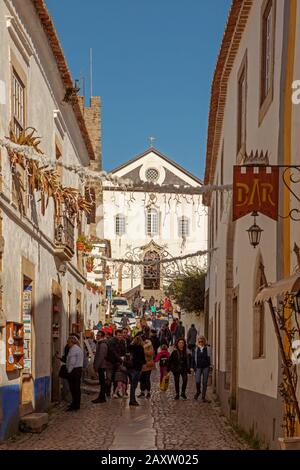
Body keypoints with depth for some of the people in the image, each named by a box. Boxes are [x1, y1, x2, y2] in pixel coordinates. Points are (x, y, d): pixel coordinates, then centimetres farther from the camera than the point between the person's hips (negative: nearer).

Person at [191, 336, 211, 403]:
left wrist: (209, 366, 0)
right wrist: (193, 367, 2)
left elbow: (208, 358, 6)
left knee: (204, 383, 2)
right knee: (197, 381, -12)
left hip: (205, 367, 0)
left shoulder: (207, 349, 2)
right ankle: (198, 391, 20)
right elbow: (193, 359, 7)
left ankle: (203, 397, 10)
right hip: (198, 367, 0)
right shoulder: (195, 349, 3)